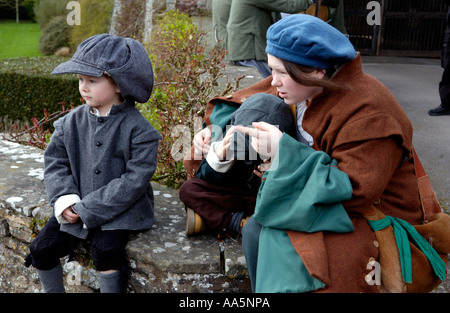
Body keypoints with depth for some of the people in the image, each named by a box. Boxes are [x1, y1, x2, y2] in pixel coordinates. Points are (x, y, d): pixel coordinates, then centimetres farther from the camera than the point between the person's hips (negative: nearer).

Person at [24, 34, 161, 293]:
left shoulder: (138, 129, -15)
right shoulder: (72, 122, 1)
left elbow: (135, 180, -19)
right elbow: (55, 161, 8)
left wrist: (88, 208, -19)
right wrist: (64, 198, -10)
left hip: (119, 210, -5)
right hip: (76, 207, 5)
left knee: (106, 250, -27)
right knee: (41, 249, -1)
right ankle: (54, 291, 26)